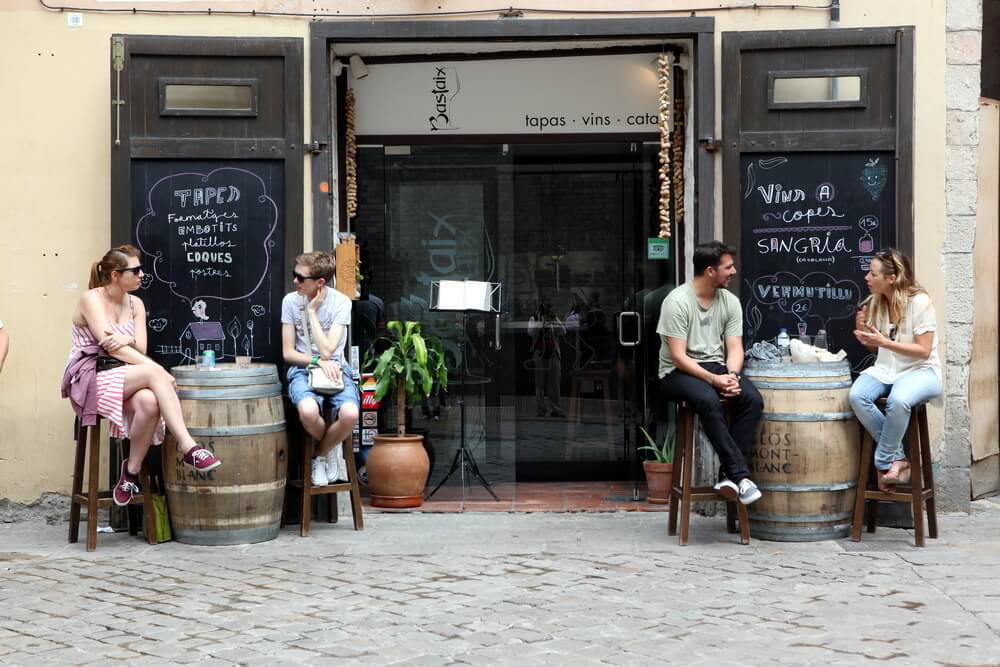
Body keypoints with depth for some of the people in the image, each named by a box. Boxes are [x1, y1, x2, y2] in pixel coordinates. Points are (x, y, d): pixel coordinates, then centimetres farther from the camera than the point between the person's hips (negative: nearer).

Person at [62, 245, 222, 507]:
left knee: (149, 402, -33)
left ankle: (132, 471, -17)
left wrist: (127, 340, -23)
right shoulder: (91, 299, -8)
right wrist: (155, 368, -26)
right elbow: (109, 346, -18)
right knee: (154, 374, -33)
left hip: (122, 376, 5)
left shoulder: (135, 304, 12)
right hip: (91, 379, -5)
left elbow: (141, 348, 2)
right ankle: (188, 447, -37)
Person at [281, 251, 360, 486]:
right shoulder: (291, 301, 0)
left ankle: (320, 455, 0)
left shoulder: (341, 302, -6)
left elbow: (327, 351, -15)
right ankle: (332, 451, 0)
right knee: (308, 410, -36)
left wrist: (312, 311, -12)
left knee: (350, 413, -34)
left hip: (335, 369, 0)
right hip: (302, 370, 1)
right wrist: (318, 361, -14)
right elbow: (288, 353, 3)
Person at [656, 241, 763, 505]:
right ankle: (740, 474, -31)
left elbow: (734, 348, 3)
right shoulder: (677, 301, -12)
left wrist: (732, 375, -19)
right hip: (678, 372, -5)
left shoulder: (730, 301, 6)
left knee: (753, 399, -24)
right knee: (708, 400, -37)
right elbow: (678, 357, -16)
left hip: (716, 367, 6)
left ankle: (728, 475, -21)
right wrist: (714, 379, -26)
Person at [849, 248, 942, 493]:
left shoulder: (919, 302, -13)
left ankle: (884, 462, -17)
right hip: (886, 369, 6)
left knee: (898, 400, -39)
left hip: (921, 371, -6)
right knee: (857, 396, -27)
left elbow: (924, 352, -15)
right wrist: (864, 336, -6)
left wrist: (884, 342, -24)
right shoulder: (875, 303, 4)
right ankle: (898, 459, -16)